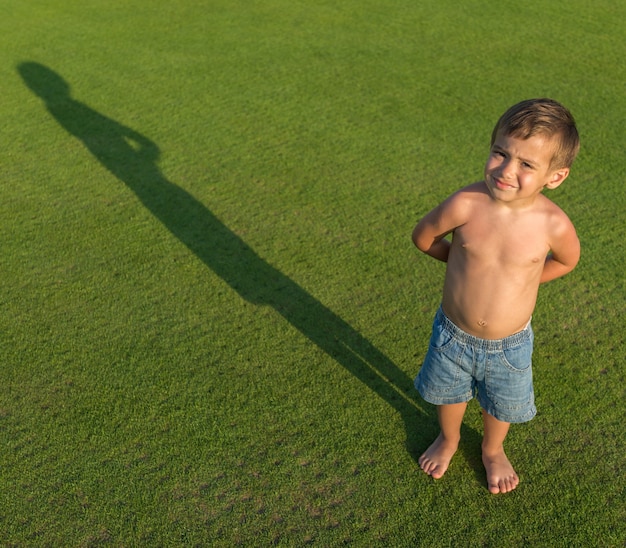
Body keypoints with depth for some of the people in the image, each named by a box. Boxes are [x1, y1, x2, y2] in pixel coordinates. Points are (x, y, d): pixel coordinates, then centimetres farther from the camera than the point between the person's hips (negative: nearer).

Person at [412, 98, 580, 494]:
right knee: (449, 395, 27)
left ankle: (493, 450, 60)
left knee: (501, 406, 26)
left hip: (510, 344, 0)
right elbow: (423, 236, -6)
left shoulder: (554, 224, -25)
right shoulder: (465, 205, -27)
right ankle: (448, 439, 60)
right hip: (453, 335, 0)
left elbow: (566, 261, 0)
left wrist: (520, 280, -3)